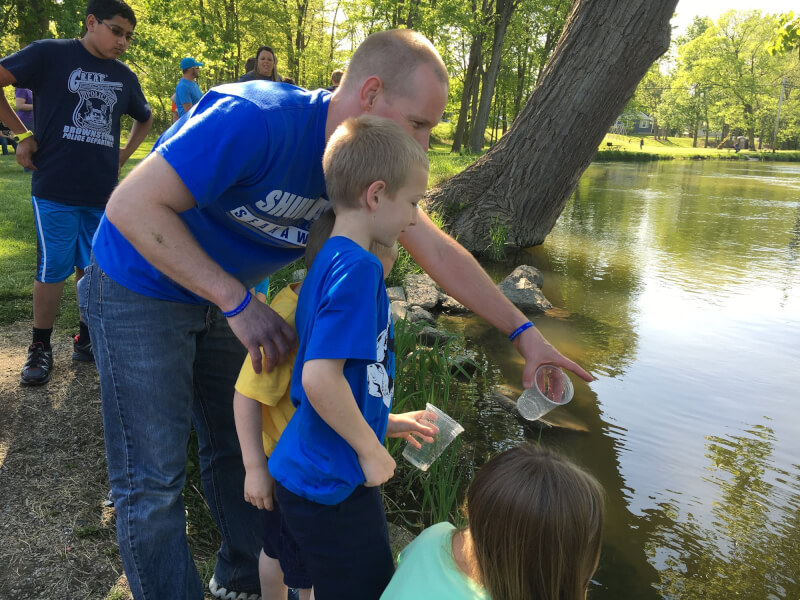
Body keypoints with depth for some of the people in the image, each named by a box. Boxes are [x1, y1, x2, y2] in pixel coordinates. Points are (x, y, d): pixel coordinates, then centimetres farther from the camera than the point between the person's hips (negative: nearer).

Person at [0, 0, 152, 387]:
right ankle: (40, 348, 17)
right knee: (53, 269, 1)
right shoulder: (51, 54, -1)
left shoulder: (124, 77, 13)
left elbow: (144, 119, 29)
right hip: (56, 190, -4)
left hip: (102, 193, 4)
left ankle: (86, 340, 26)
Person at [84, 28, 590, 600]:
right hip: (141, 290, -6)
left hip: (223, 294, 7)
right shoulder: (257, 119, -33)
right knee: (153, 481, -2)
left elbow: (438, 251, -6)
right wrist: (238, 304, -34)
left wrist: (525, 333, -6)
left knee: (241, 446, 16)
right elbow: (132, 206, -32)